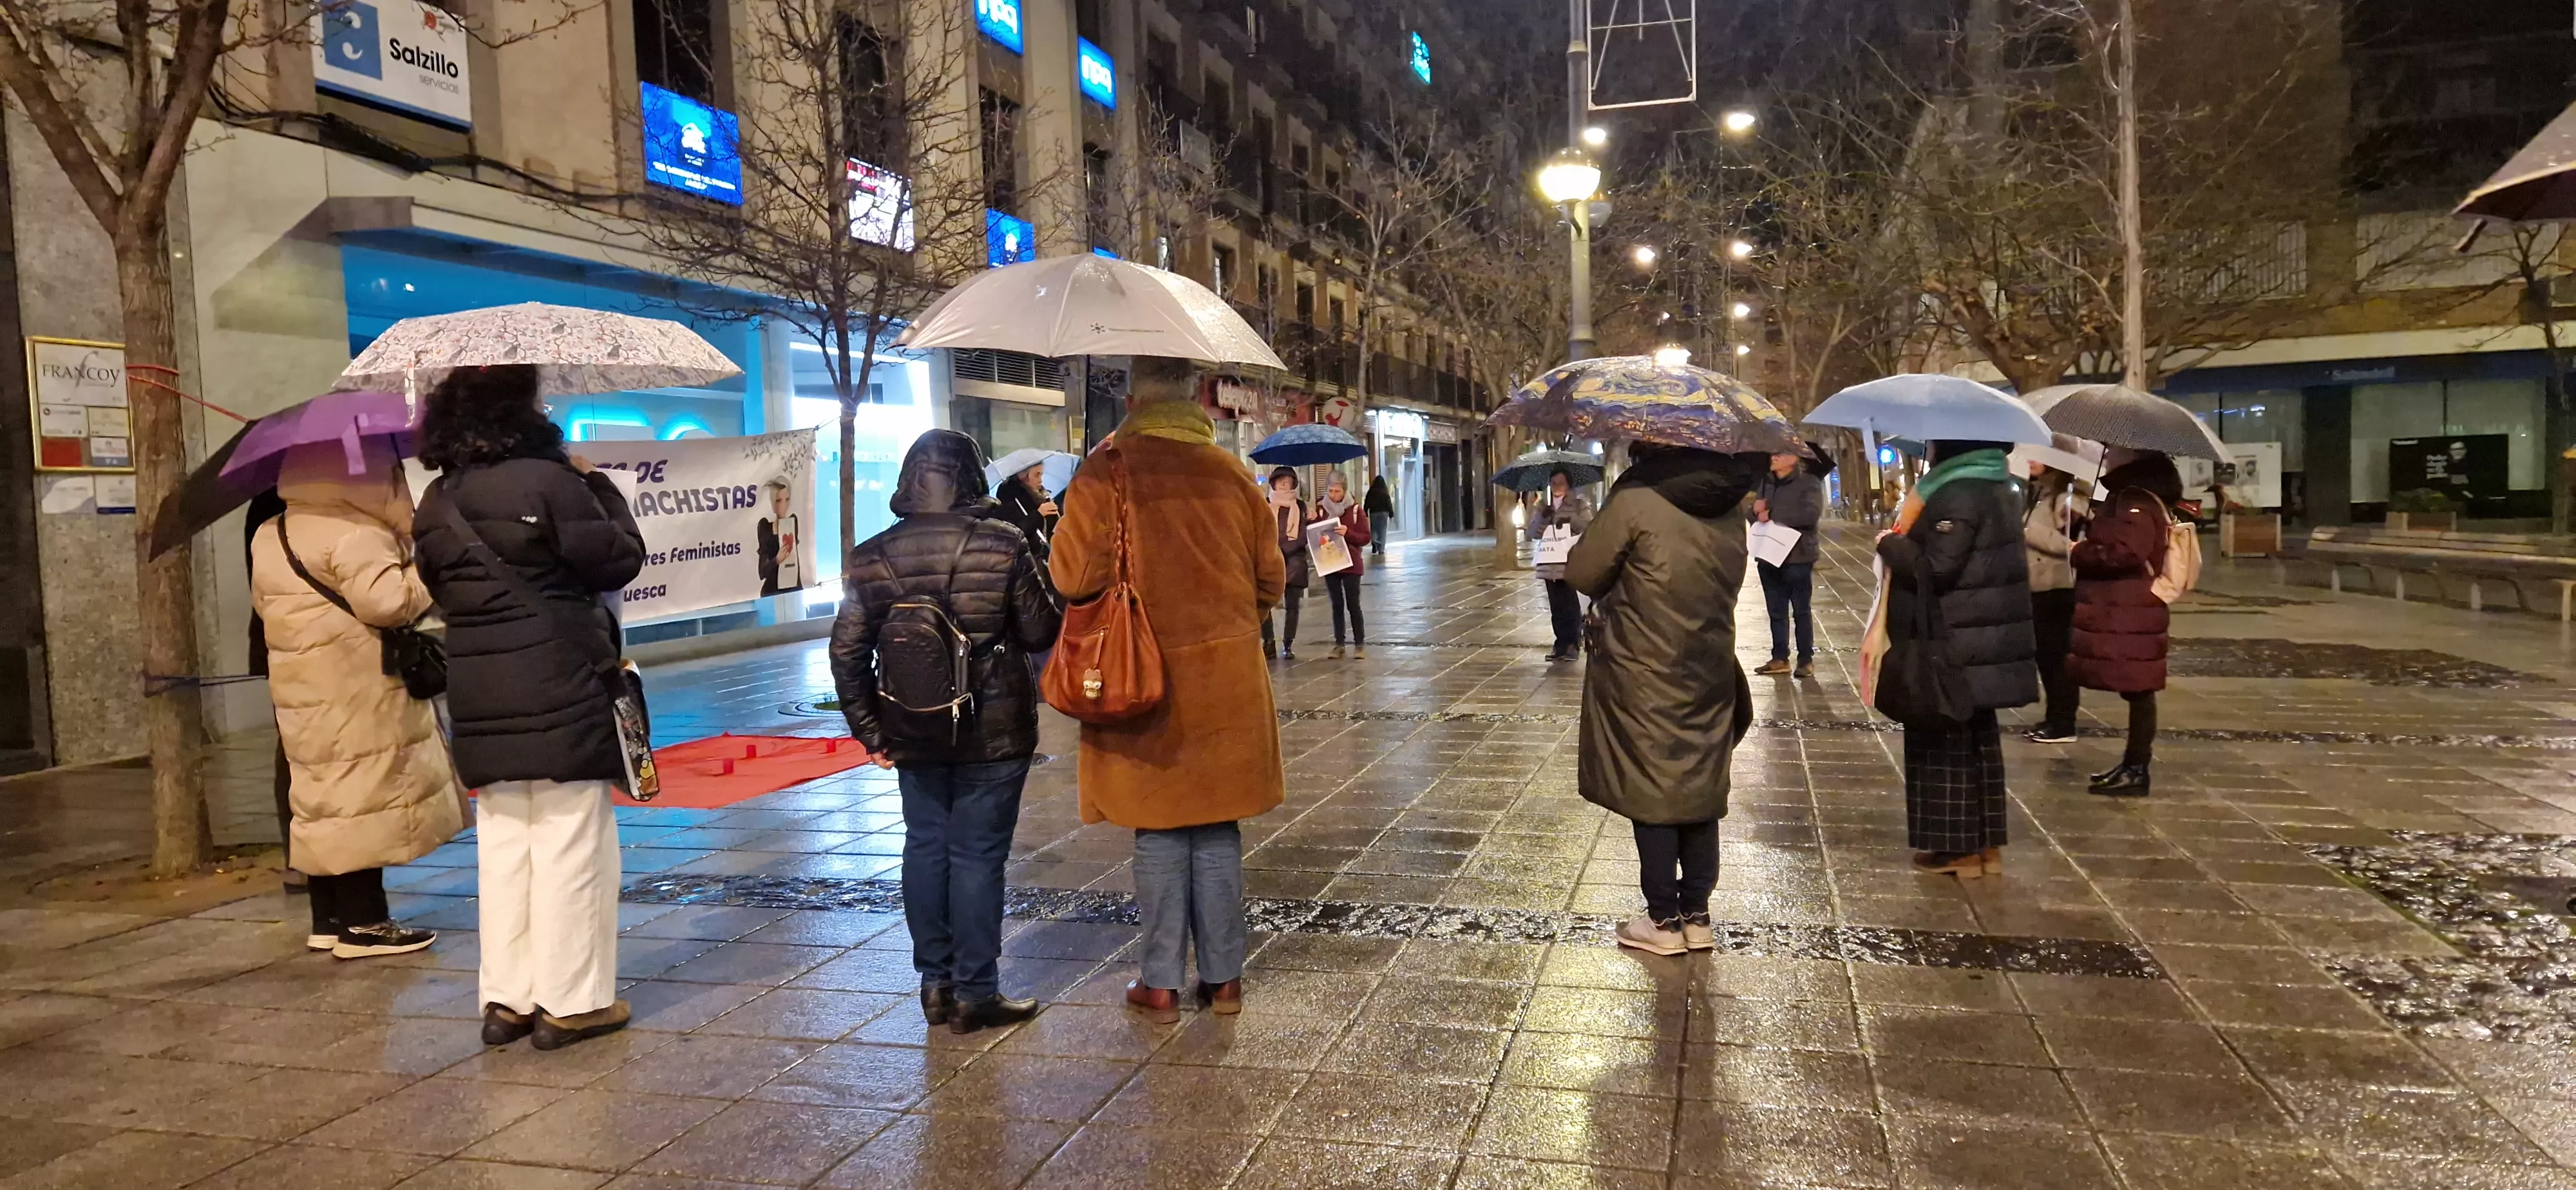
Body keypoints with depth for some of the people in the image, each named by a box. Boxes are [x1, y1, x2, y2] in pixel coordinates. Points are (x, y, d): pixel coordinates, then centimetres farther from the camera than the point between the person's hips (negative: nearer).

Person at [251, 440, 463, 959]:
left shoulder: (271, 536, 14)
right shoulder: (355, 533, -17)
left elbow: (264, 603, 21)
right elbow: (386, 601, -24)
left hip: (305, 689, 9)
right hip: (355, 692, -9)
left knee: (325, 794, 14)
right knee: (362, 797, -4)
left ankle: (328, 917, 21)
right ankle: (363, 922, -1)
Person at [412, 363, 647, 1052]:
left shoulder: (436, 504, 8)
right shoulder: (550, 481, -12)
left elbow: (439, 589, 16)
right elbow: (621, 561, -8)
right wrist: (599, 486, 3)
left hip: (480, 700, 6)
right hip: (560, 691, -6)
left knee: (502, 845, 13)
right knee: (570, 842, 1)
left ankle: (506, 998, 19)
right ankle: (571, 1000, 6)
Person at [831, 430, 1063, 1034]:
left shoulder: (872, 558, 0)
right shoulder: (1003, 544, -11)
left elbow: (847, 652, 1)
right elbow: (1041, 632, -5)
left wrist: (869, 729, 8)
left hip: (913, 735, 4)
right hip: (992, 733, -3)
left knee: (925, 848, 15)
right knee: (978, 854, 3)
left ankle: (936, 983, 23)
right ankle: (975, 994, 10)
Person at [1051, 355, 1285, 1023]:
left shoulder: (1109, 471, -10)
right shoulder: (1232, 472, 3)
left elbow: (1076, 575, -14)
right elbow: (1271, 579, 9)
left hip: (1146, 676, -3)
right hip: (1227, 679, 3)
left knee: (1159, 831, 6)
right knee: (1218, 826, 12)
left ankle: (1160, 984, 14)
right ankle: (1223, 977, 20)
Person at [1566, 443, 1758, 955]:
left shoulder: (1636, 501, -16)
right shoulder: (1729, 505, 3)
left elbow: (1581, 573, -9)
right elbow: (1727, 583, 12)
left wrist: (1616, 589, 12)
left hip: (1645, 682, -5)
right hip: (1711, 677, 6)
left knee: (1651, 797, 5)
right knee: (1701, 794, 13)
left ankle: (1664, 921, 12)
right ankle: (1697, 916, 21)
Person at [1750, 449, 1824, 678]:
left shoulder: (1809, 483, -5)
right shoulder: (1765, 483, 13)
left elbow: (1812, 514, -20)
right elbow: (1755, 515, 17)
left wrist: (1773, 516, -18)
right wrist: (1756, 510, -8)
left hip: (1797, 557, -6)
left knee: (1802, 610, 1)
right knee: (1776, 611, 9)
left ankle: (1806, 660, 7)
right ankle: (1780, 658, 16)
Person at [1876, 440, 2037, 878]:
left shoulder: (1957, 495, -20)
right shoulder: (1998, 485, 11)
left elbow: (1934, 568, -24)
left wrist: (1890, 544, -8)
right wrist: (1906, 542, 19)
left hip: (1953, 647, -9)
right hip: (1989, 641, 9)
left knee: (1947, 740, 1)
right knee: (1978, 737, 15)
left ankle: (1958, 847, 8)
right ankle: (1986, 842, 23)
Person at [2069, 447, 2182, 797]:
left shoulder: (2136, 502, -17)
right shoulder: (2132, 496, 16)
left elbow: (2125, 552, -26)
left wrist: (2078, 553, -15)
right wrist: (2089, 534, 11)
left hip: (2130, 615, -10)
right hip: (2123, 612, 10)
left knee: (2137, 690, -5)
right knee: (2136, 689, 15)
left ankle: (2137, 771, -1)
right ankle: (2133, 763, 23)